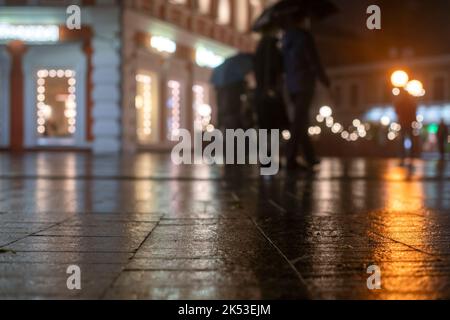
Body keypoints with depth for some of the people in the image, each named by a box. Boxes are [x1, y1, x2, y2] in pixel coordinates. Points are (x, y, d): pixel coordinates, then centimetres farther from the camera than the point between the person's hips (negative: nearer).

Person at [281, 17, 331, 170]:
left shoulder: (287, 36, 10)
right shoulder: (304, 36, -11)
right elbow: (313, 60, -12)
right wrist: (324, 78, -3)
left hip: (291, 84, 7)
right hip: (304, 83, -7)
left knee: (301, 119, 14)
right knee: (300, 121, -7)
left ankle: (310, 158, 19)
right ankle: (291, 159, -11)